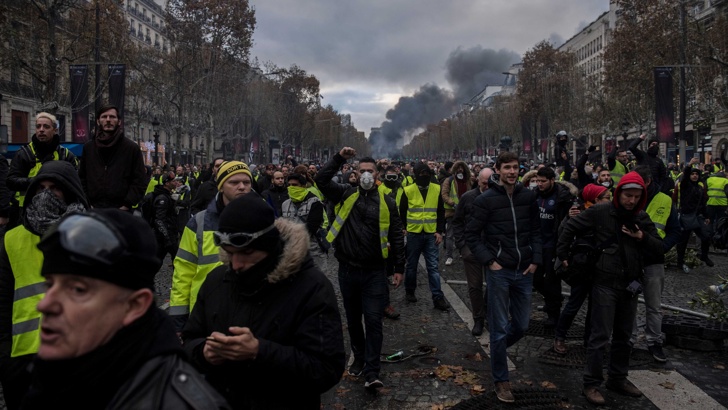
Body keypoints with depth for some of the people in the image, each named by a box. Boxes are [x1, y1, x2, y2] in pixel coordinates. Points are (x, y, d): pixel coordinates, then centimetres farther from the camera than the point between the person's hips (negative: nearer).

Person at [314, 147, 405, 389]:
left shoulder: (387, 202, 1)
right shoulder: (346, 195, 4)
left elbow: (396, 237, 4)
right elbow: (321, 180, -6)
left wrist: (399, 268, 2)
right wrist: (339, 158, -9)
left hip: (375, 272, -2)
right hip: (348, 270, 2)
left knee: (373, 321, -4)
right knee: (353, 320, 15)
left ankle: (371, 372, 0)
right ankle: (359, 358, 34)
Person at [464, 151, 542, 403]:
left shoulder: (528, 196, 3)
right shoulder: (486, 200, -9)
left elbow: (536, 231, 11)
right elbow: (471, 234, -6)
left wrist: (535, 259, 1)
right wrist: (489, 261, -11)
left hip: (524, 271, 4)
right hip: (498, 271, -4)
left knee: (521, 325, 11)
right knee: (500, 328, 3)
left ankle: (496, 349, 41)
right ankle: (501, 380, 17)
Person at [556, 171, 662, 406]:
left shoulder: (642, 219, 6)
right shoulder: (599, 213, -9)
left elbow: (659, 248, 7)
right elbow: (569, 228, -2)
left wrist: (643, 238, -13)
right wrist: (562, 255, 0)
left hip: (629, 285, 6)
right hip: (605, 283, -5)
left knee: (623, 336, 16)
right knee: (601, 336, -4)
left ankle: (618, 379, 31)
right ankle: (591, 384, 6)